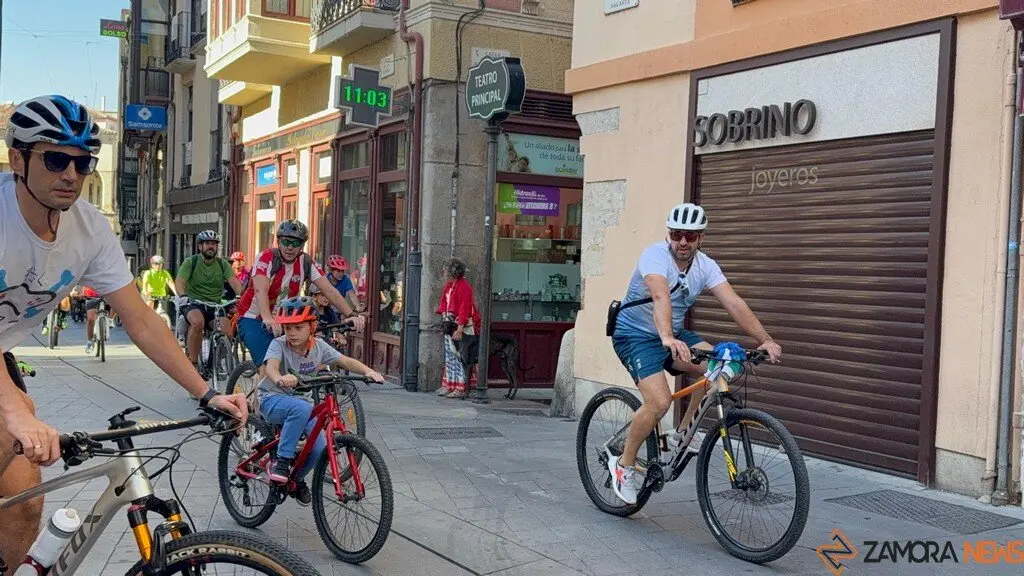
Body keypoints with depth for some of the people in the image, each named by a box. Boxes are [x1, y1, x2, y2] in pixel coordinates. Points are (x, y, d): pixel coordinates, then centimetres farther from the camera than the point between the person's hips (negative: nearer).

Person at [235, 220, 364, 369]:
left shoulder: (306, 262, -7)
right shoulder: (266, 258, -19)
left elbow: (329, 290, -14)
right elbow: (260, 290, -35)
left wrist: (351, 315, -27)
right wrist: (267, 319, -53)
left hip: (282, 320, 5)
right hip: (253, 319, -4)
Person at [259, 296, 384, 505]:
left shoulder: (318, 346, -4)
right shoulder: (278, 344, -16)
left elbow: (345, 361, -7)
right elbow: (271, 366, -36)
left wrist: (368, 371, -27)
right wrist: (280, 379, -60)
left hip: (300, 401, 5)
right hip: (273, 399, -5)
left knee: (319, 449, -14)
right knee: (301, 408, -39)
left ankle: (297, 479, 19)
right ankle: (281, 462, -26)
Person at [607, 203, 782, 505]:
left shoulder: (705, 266, -6)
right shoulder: (656, 254, -23)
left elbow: (734, 303, -17)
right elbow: (661, 296, -41)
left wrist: (765, 340, -29)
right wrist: (667, 338, -58)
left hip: (672, 334, 6)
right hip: (635, 335, -6)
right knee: (660, 401, -23)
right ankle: (624, 464, -2)